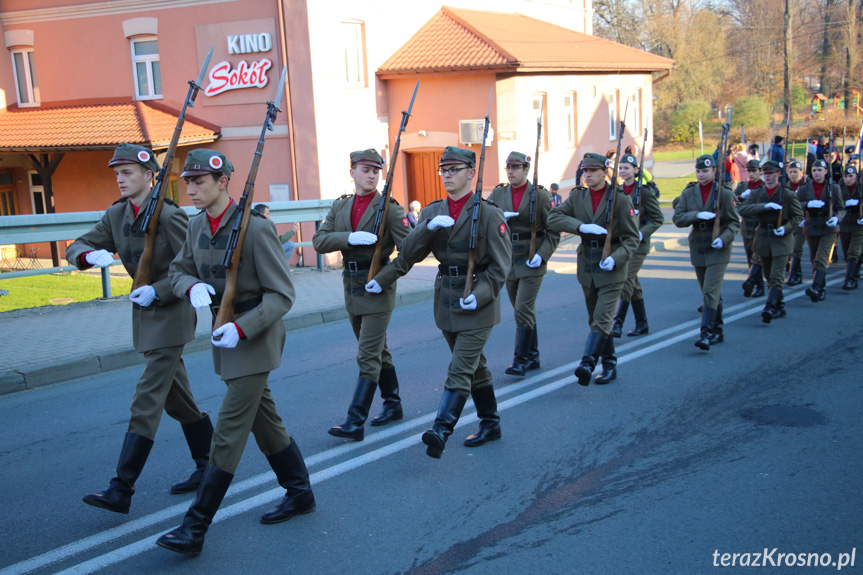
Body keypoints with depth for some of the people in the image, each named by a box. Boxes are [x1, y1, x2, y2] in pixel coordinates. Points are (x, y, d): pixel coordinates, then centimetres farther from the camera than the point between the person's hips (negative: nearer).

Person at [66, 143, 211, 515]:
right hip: (145, 314, 8)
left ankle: (121, 490, -6)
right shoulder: (116, 216, 6)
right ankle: (210, 465, 30)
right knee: (175, 397, 16)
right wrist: (90, 254, -15)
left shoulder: (168, 216, -16)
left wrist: (158, 291, -23)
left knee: (146, 401, -8)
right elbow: (77, 248, 8)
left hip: (171, 314, -8)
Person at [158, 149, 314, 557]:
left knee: (230, 429, -5)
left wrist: (242, 328, -28)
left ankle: (195, 528, 1)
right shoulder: (197, 226, 2)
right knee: (263, 418, 18)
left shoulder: (255, 226, -20)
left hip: (255, 334, -8)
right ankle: (300, 492, 34)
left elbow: (281, 294, -18)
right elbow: (178, 271, 12)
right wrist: (193, 287, -12)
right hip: (225, 332, 8)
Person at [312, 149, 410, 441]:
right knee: (378, 351, 17)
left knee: (368, 356, -7)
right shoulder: (340, 206, 7)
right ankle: (393, 405, 31)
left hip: (377, 288, -6)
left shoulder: (389, 207, -9)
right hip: (351, 285, 6)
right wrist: (350, 237, -18)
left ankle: (355, 422, -6)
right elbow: (319, 241, -4)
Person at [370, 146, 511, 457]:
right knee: (474, 365, 16)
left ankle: (441, 431, -18)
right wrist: (429, 227, -19)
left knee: (460, 370, -12)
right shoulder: (433, 212, 8)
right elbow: (409, 252, -3)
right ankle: (490, 424, 28)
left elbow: (501, 264, -9)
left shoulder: (489, 213, -8)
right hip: (446, 300, 6)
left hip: (477, 303, -6)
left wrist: (480, 295, -20)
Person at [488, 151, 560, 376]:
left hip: (531, 263, -5)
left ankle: (521, 359, -2)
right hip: (508, 262, 5)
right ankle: (532, 356, 25)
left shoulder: (540, 195, -4)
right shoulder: (498, 193, 6)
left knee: (523, 309, -11)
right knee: (522, 310, 13)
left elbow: (553, 231, -3)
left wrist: (542, 255, -16)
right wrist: (499, 217, -18)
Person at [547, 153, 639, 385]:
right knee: (595, 319, 12)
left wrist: (616, 258, -23)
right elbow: (553, 219, -7)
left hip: (611, 267, -5)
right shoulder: (577, 196, 4)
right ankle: (609, 365, 23)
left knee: (602, 319, -14)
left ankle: (587, 363, -22)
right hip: (587, 266, 5)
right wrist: (581, 226, -22)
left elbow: (632, 237, -6)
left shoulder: (620, 199, -7)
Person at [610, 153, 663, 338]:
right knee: (633, 284, 11)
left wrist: (641, 233, -18)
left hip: (637, 245, -6)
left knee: (626, 281, -13)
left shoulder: (644, 192, -9)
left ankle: (617, 324, -12)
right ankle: (642, 324, 21)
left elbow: (658, 218, -7)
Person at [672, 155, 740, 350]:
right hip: (697, 248, 4)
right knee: (709, 293, 13)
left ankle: (707, 333, -15)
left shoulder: (724, 193, -4)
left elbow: (734, 222, -3)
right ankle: (718, 332, 24)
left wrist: (724, 238, -20)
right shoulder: (688, 193, 5)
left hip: (718, 249, -4)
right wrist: (697, 215, -18)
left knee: (711, 292, -14)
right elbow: (677, 218, -2)